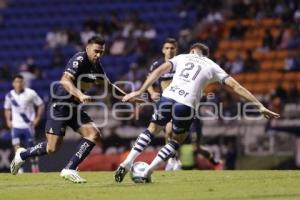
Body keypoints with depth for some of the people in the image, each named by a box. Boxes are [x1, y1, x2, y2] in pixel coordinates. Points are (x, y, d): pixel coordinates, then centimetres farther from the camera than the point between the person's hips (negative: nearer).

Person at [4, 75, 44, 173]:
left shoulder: (30, 93, -9)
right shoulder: (10, 95, 2)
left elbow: (40, 105, 0)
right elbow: (7, 109, 18)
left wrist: (37, 119, -7)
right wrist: (8, 120, 5)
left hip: (28, 125, -2)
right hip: (16, 126, 2)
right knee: (17, 148, -10)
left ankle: (35, 168, 19)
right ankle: (19, 170, -7)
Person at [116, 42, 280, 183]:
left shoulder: (182, 57, 24)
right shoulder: (213, 67, 21)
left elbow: (159, 71, 11)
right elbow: (235, 86, 14)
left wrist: (140, 91, 7)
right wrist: (260, 106, 12)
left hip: (167, 97, 2)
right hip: (185, 105, -2)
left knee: (152, 129, 26)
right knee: (177, 140, 21)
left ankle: (126, 164, 15)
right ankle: (147, 173, 13)